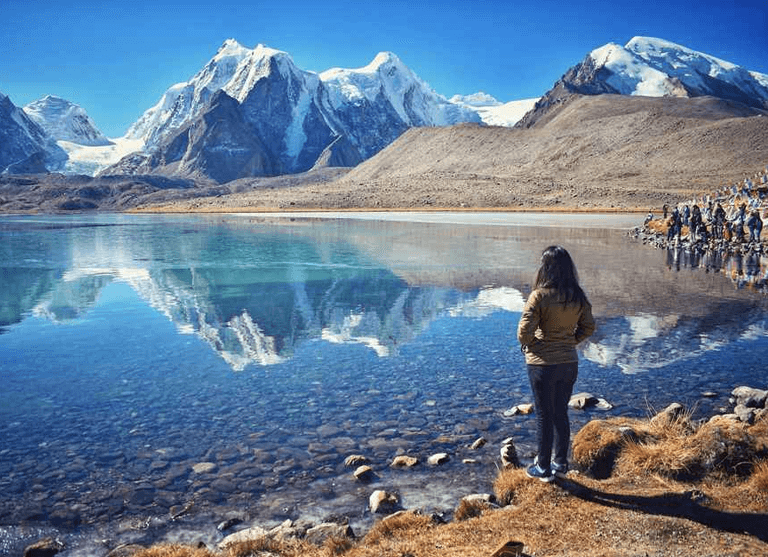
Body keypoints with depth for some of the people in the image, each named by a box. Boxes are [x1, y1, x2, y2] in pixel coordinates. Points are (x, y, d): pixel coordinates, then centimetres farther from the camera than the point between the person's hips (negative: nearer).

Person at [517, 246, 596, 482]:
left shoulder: (540, 296, -19)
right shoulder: (578, 296, -2)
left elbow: (524, 332, -20)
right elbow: (588, 327, 9)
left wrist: (530, 345, 0)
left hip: (542, 364, -5)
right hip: (569, 363, 5)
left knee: (544, 416, 9)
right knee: (561, 413, 20)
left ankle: (543, 468, 21)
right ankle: (561, 463, 32)